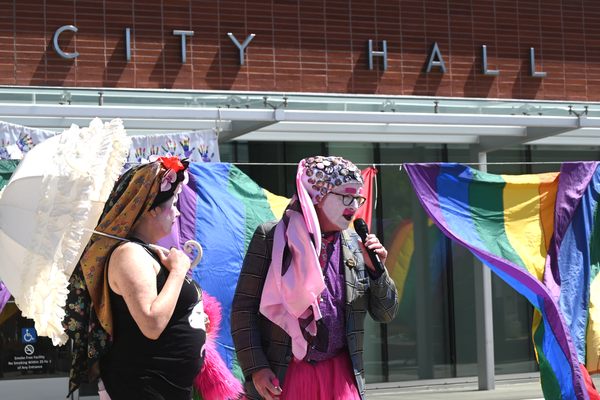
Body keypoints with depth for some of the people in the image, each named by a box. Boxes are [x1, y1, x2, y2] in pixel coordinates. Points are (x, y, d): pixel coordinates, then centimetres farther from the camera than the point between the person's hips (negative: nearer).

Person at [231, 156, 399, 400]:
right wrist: (255, 368, -11)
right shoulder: (271, 237, -2)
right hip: (281, 374, -3)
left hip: (339, 371, 3)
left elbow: (385, 314, 13)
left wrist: (376, 269, -3)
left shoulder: (355, 245, 9)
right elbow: (243, 308, -3)